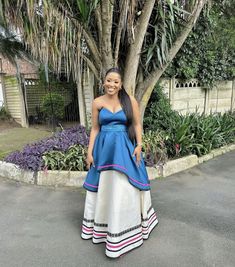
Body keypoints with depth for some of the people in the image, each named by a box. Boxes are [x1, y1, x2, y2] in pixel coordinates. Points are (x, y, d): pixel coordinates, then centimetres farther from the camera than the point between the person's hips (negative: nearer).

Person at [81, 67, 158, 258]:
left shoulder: (130, 100, -3)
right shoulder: (97, 103, 2)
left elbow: (137, 124, 1)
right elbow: (95, 129, 5)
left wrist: (139, 145, -10)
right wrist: (90, 152, 2)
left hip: (125, 148, -2)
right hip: (104, 149, 2)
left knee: (125, 187, 2)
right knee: (103, 187, 13)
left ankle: (123, 231, 22)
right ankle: (101, 227, 36)